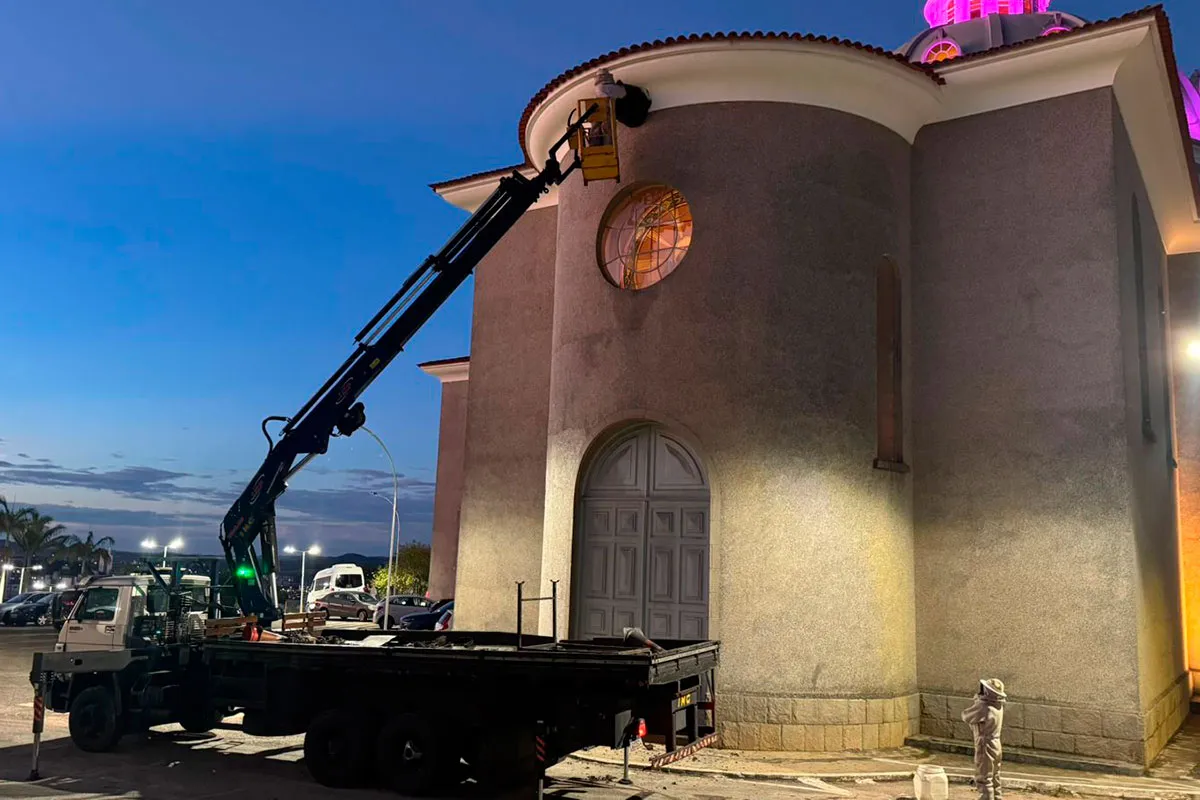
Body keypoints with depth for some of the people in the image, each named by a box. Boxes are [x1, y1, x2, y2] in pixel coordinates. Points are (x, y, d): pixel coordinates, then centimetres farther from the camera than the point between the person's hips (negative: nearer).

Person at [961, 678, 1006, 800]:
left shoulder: (983, 707, -27)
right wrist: (979, 701, -1)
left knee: (983, 780, -1)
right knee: (994, 778, 21)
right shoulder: (998, 706, 0)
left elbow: (966, 717, -13)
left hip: (985, 747, -9)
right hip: (996, 745, 9)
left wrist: (977, 701, -4)